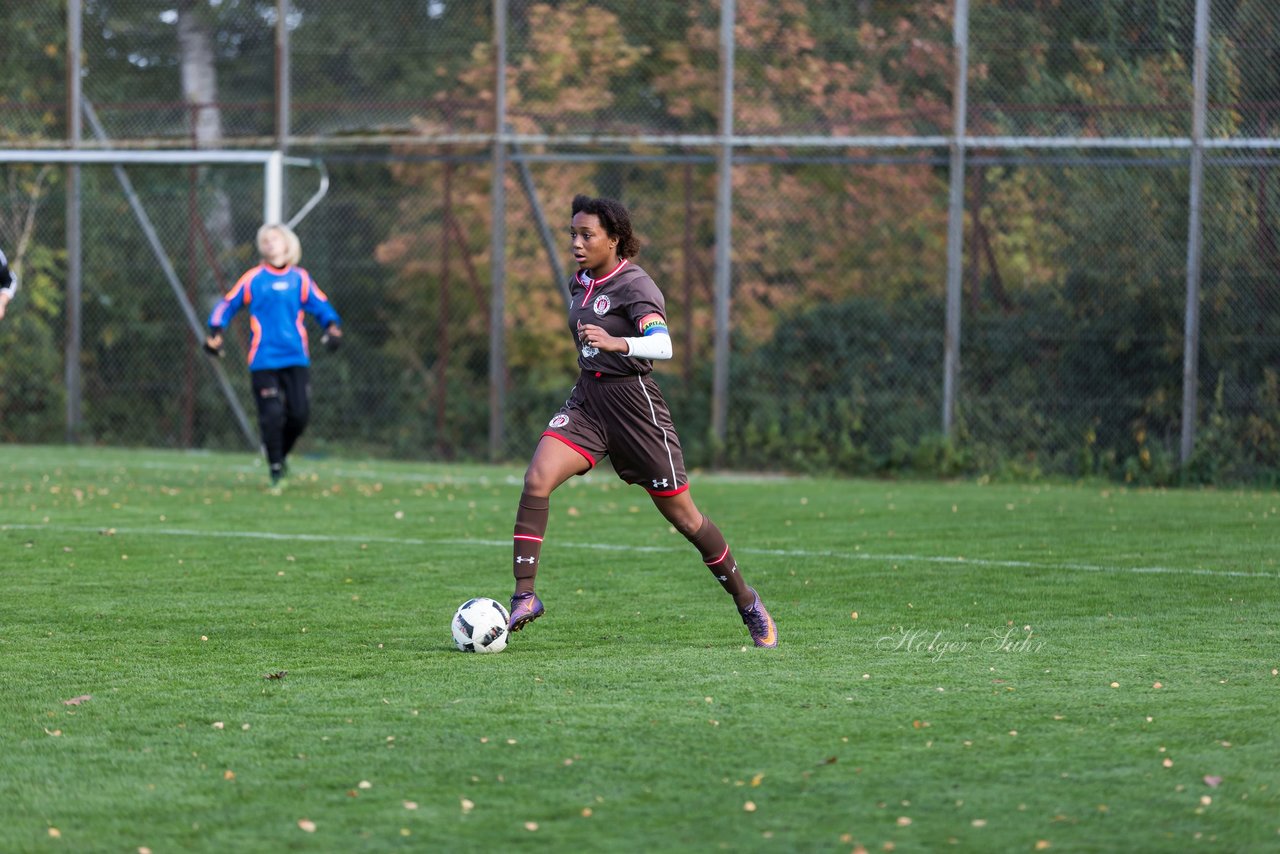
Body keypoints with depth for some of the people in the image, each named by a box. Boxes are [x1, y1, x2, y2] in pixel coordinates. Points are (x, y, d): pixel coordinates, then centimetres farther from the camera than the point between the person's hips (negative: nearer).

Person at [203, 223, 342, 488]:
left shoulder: (300, 278, 9)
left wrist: (332, 326, -7)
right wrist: (215, 332, -1)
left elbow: (321, 306, 13)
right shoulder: (254, 278, 5)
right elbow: (227, 304, 12)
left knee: (300, 414, -5)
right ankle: (276, 466, 6)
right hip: (264, 359, -2)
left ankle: (281, 451, 23)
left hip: (296, 358, 2)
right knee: (272, 414, -10)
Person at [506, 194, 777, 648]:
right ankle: (525, 598, -18)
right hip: (586, 402, 6)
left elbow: (662, 344, -31)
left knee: (681, 513, 3)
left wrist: (616, 343, -47)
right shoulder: (580, 284, 8)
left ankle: (746, 601, 22)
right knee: (536, 479, -18)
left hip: (634, 403, -6)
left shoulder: (634, 285, -14)